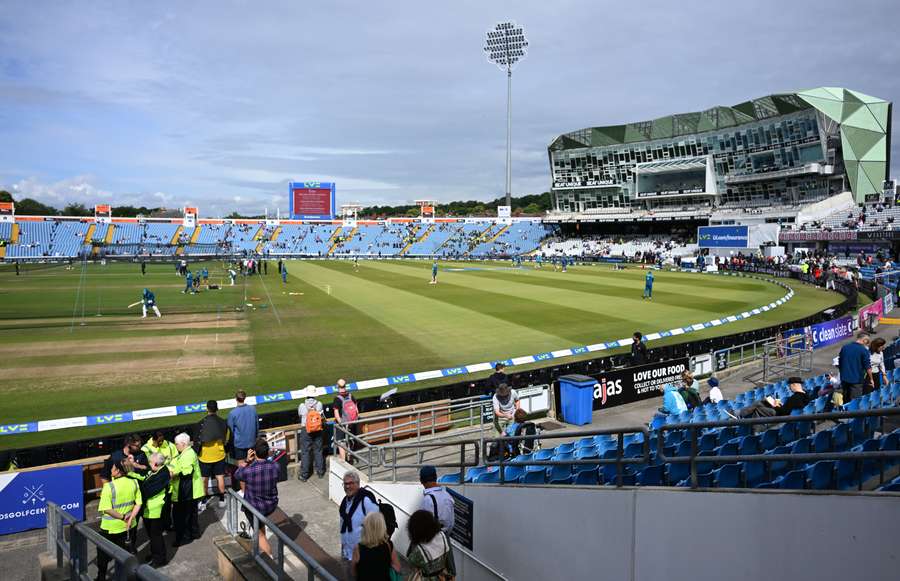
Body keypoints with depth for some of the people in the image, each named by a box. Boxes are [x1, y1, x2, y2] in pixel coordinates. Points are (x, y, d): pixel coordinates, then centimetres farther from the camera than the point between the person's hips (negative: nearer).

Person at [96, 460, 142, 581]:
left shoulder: (109, 486, -22)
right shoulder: (134, 483, -7)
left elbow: (107, 509, -24)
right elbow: (138, 504, -4)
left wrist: (122, 517, -13)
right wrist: (130, 519, -6)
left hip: (111, 527, -4)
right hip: (128, 526, 4)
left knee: (103, 553, 19)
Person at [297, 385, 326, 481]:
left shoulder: (302, 406, -14)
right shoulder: (319, 404, -10)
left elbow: (300, 416, 6)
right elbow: (323, 418, 1)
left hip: (306, 431, -2)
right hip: (318, 430, 2)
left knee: (305, 452, 7)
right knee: (318, 451, 15)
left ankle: (304, 475, 12)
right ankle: (320, 472, 25)